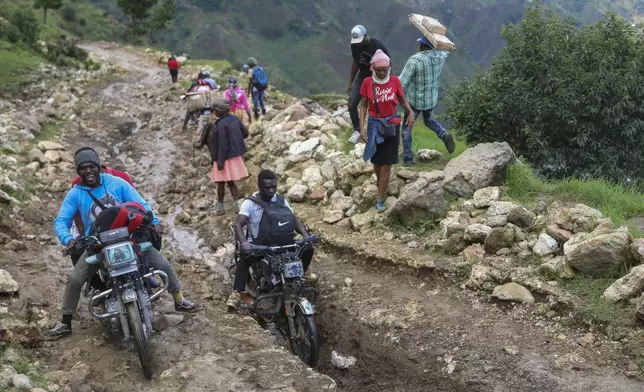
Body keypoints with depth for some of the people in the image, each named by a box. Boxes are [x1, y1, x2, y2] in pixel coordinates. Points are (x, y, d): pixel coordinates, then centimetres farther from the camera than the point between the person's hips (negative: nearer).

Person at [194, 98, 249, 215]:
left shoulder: (220, 124, -21)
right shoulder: (235, 119, -1)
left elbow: (222, 145, -20)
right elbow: (245, 133, 8)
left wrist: (220, 161, -15)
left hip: (225, 157, -7)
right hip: (236, 156, 7)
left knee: (221, 182, 9)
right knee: (231, 181, 17)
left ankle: (220, 207, 20)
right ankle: (236, 204, 8)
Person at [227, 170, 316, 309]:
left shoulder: (281, 200, 3)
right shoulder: (249, 203, -11)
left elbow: (294, 220, 3)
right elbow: (238, 224, -21)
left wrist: (306, 235, -16)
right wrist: (243, 242, -41)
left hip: (281, 242, 4)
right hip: (258, 244, -4)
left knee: (307, 249, -9)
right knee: (245, 258, -37)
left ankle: (301, 271, 22)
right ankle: (238, 292, -30)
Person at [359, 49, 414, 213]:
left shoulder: (395, 80, -9)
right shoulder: (367, 82, -9)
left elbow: (402, 99, 3)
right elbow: (364, 105, -3)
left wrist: (410, 112, -17)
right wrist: (362, 127, -11)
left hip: (391, 125, -1)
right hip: (374, 125, 1)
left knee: (386, 164, -1)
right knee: (376, 160, 15)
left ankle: (380, 199, 6)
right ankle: (379, 180, 47)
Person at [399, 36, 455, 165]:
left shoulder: (415, 59, -25)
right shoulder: (440, 56, -8)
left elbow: (401, 82, -25)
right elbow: (447, 49, 20)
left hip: (415, 100, -5)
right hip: (432, 99, 5)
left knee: (407, 128, 15)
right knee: (428, 120, 32)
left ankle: (407, 158, 13)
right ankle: (444, 134, 4)